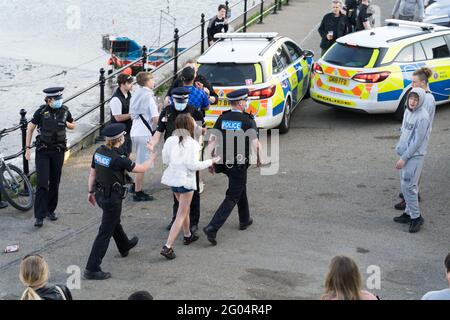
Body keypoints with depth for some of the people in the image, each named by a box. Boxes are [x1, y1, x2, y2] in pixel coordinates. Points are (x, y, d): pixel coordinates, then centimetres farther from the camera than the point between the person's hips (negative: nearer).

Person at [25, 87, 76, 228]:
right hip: (43, 151, -3)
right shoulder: (41, 112, -11)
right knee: (42, 183, -9)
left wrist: (65, 124, -8)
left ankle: (51, 210, 26)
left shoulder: (64, 111, -1)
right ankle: (39, 216, -8)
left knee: (55, 183, 10)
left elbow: (73, 125, 15)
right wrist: (27, 148, -4)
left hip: (58, 151, 4)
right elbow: (30, 129, -2)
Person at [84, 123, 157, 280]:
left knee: (114, 222, 31)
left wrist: (91, 192, 17)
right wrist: (152, 158, 4)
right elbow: (141, 168, -15)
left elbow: (92, 173, 4)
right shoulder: (118, 159, -26)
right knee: (105, 233, -1)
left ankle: (125, 246, 58)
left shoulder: (99, 152, -5)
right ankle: (92, 269, 0)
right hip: (113, 199, -8)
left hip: (100, 195, 8)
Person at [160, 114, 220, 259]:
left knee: (184, 209, 27)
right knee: (181, 215, -1)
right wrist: (210, 162, -7)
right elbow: (193, 165, -19)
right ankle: (168, 246, -11)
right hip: (186, 180, -6)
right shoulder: (192, 144, -16)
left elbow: (165, 160, 6)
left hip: (173, 179, 6)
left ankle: (188, 235, 44)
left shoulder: (170, 141, -1)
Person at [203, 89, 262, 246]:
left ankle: (244, 219, 41)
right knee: (232, 198, -1)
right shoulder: (248, 120, -13)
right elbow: (255, 144, -14)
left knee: (241, 187, 28)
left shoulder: (222, 118, 1)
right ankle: (212, 227, -14)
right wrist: (259, 159, 3)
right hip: (239, 164, -6)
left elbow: (212, 140, -1)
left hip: (223, 162, 6)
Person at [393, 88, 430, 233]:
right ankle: (409, 213, 24)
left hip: (415, 156, -8)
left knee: (408, 186, -9)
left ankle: (416, 217, -1)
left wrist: (404, 158, -19)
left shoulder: (422, 117, -19)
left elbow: (417, 141, -20)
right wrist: (399, 147, 13)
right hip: (405, 153, 8)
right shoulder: (408, 111, 7)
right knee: (405, 185, 13)